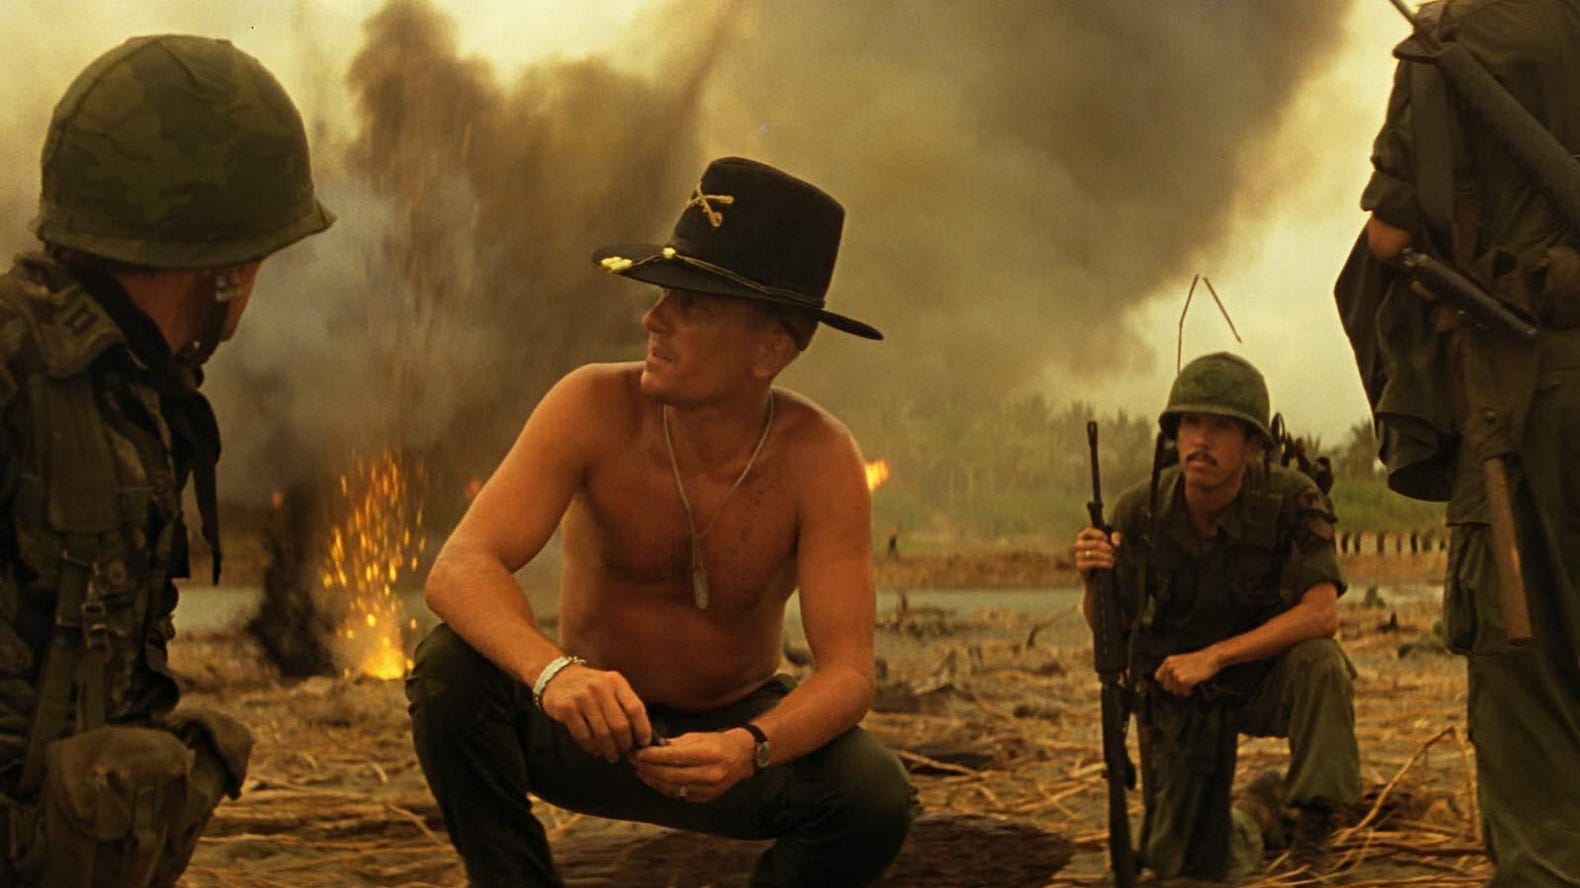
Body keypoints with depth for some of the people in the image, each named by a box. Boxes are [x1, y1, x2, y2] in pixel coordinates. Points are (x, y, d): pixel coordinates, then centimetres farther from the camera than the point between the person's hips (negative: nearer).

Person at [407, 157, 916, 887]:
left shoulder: (819, 459, -20)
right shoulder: (596, 407, -21)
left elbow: (848, 670, -24)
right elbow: (459, 569, -30)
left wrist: (748, 748, -46)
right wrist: (552, 671, -51)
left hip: (737, 727, 0)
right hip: (589, 727, 0)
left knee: (874, 797, -29)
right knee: (450, 667, -29)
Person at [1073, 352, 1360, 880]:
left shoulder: (1291, 500, -24)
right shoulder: (1140, 512, -17)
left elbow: (1322, 614, -33)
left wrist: (1214, 656, -38)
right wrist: (1094, 579, -30)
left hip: (1264, 676, -2)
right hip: (1178, 696, 2)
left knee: (1319, 661, -35)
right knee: (1183, 868, 1)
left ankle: (1312, 828, -17)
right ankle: (1256, 816, 35)